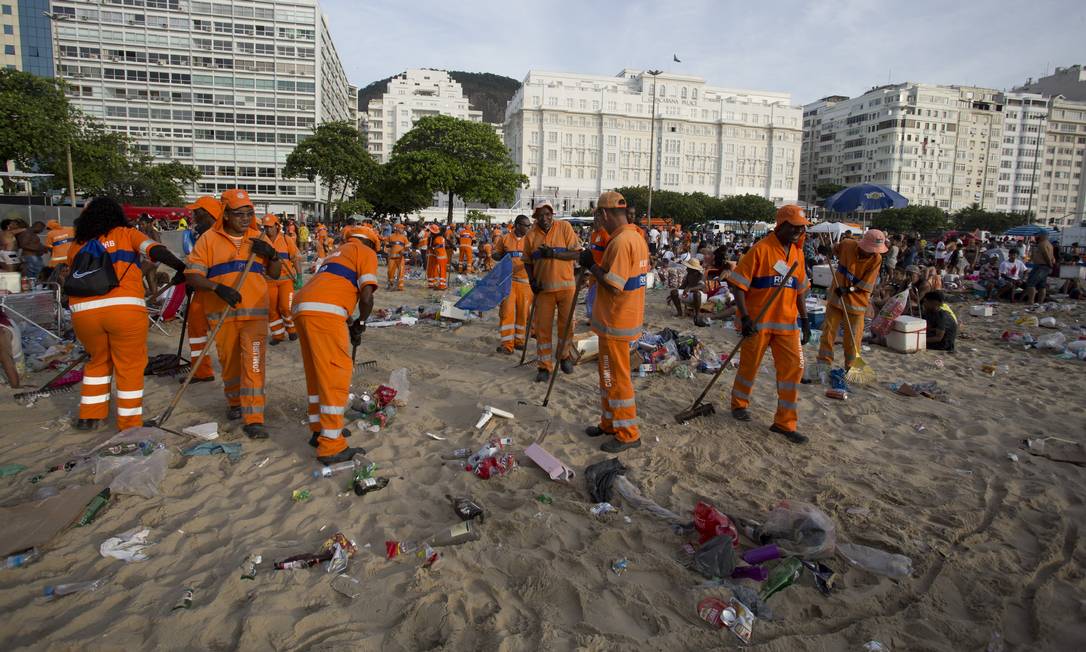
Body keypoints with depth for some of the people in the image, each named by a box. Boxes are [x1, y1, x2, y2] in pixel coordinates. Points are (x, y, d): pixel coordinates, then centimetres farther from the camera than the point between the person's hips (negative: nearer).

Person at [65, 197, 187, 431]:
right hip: (125, 308, -3)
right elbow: (155, 250, -6)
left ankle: (89, 416, 29)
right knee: (130, 366, 7)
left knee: (98, 361, 25)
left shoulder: (76, 246, 19)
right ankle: (129, 425, 11)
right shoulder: (127, 234, 11)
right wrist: (182, 267, -12)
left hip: (84, 312, 4)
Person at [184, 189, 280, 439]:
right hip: (222, 313, 0)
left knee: (254, 363, -8)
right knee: (229, 362, 13)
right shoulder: (209, 239, 0)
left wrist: (271, 255, -8)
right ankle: (235, 402, 38)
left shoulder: (258, 238, 8)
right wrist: (218, 288, -23)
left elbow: (275, 273, 12)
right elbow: (192, 275, -5)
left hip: (255, 312, 0)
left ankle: (254, 419, -6)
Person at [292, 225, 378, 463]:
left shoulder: (339, 253, 34)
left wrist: (350, 326, 32)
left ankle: (320, 430, 31)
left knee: (317, 373, 19)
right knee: (337, 375, -5)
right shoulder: (366, 253, 9)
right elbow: (366, 296, -5)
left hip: (302, 308, 9)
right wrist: (361, 322, 12)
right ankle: (331, 447, -2)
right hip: (323, 313, -9)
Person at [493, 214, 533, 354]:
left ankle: (520, 341, 20)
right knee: (507, 311, -5)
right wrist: (503, 257, -8)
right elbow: (495, 254, 13)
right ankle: (507, 343, 0)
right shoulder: (504, 238, 5)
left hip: (525, 280, 1)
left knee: (523, 311, 6)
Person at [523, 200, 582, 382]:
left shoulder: (564, 227, -4)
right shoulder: (531, 235, 2)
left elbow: (577, 253, -8)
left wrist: (554, 254, -19)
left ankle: (564, 356, 33)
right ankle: (544, 366, 15)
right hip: (543, 287, 1)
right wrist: (532, 280, -3)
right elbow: (528, 261, 11)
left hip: (566, 285, -1)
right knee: (542, 327, 3)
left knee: (566, 325, 9)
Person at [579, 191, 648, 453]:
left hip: (616, 323, -10)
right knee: (608, 374, 21)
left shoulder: (620, 242, -22)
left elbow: (614, 286, -26)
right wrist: (597, 266, 10)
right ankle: (610, 423, 33)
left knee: (617, 378, 2)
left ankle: (628, 434, 13)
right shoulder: (637, 237, 9)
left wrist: (592, 266, -14)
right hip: (628, 318, 10)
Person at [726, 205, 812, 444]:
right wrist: (745, 317, -21)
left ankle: (785, 422, 12)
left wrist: (805, 321, 14)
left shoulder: (797, 253, 8)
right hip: (758, 321, -5)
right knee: (749, 365, 9)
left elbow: (800, 290, 17)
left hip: (787, 322, 6)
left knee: (793, 367, 1)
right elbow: (737, 284, -13)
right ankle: (739, 404, 35)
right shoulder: (761, 249, -12)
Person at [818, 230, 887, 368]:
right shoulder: (846, 245, -10)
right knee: (828, 330, 5)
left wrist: (848, 290, -26)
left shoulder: (876, 259, -14)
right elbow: (835, 249, 16)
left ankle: (851, 366, 22)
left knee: (853, 336, 6)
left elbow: (865, 285, -15)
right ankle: (824, 362, 16)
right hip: (836, 296, 2)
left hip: (857, 299, -2)